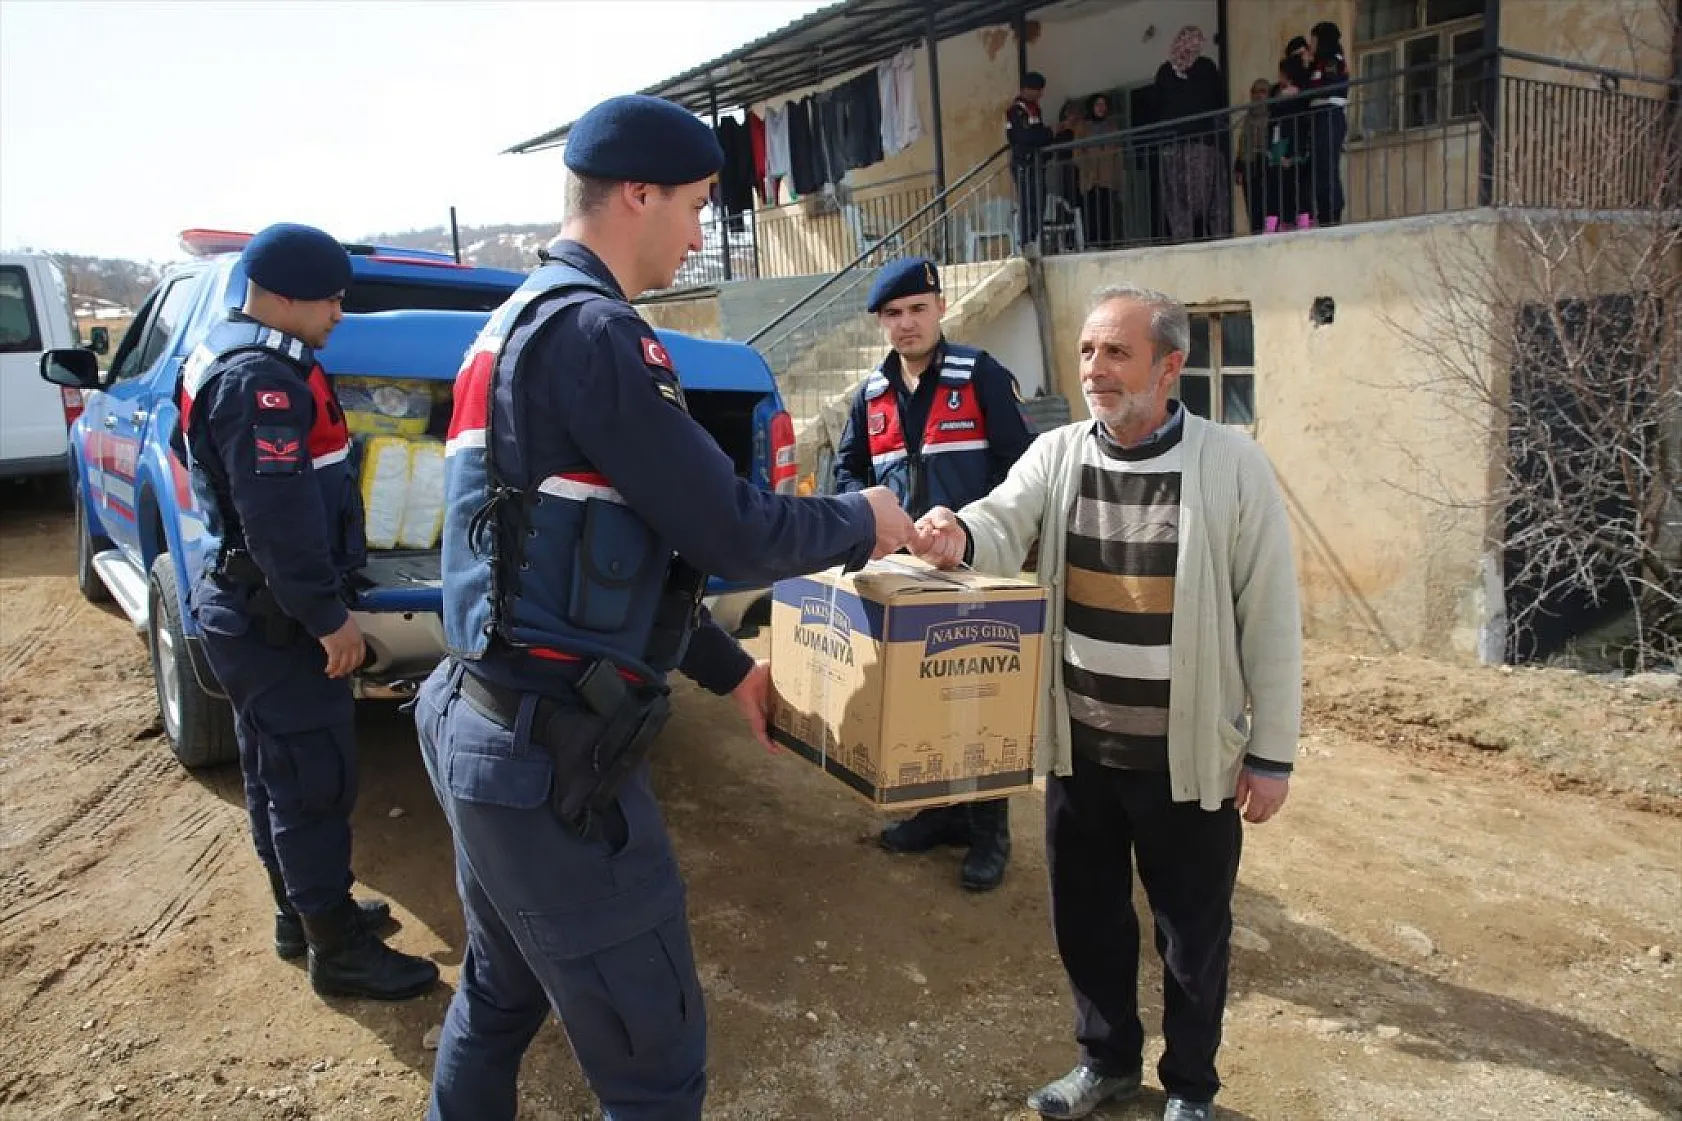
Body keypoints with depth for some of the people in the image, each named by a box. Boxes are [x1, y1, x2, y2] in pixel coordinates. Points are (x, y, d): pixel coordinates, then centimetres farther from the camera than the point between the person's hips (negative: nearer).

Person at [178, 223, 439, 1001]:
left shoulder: (225, 357, 13)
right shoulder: (262, 378, -21)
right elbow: (279, 515, -28)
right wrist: (327, 615, -22)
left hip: (247, 606, 11)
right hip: (277, 618, -11)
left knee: (277, 772, 20)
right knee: (313, 780, -2)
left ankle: (302, 911, 35)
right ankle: (338, 950, 10)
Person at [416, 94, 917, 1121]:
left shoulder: (518, 322, 16)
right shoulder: (592, 329, -17)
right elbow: (731, 536, -18)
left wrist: (725, 668, 18)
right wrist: (859, 524, 2)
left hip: (487, 725, 11)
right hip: (555, 750, -10)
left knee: (501, 999, 27)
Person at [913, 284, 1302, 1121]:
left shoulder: (1232, 464, -10)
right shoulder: (1055, 455, 0)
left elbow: (1270, 618, -7)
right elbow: (1004, 526, -16)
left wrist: (1272, 752, -6)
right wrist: (959, 536, -41)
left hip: (1190, 755, -3)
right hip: (1079, 749, 3)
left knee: (1192, 928, 16)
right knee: (1086, 914, 19)